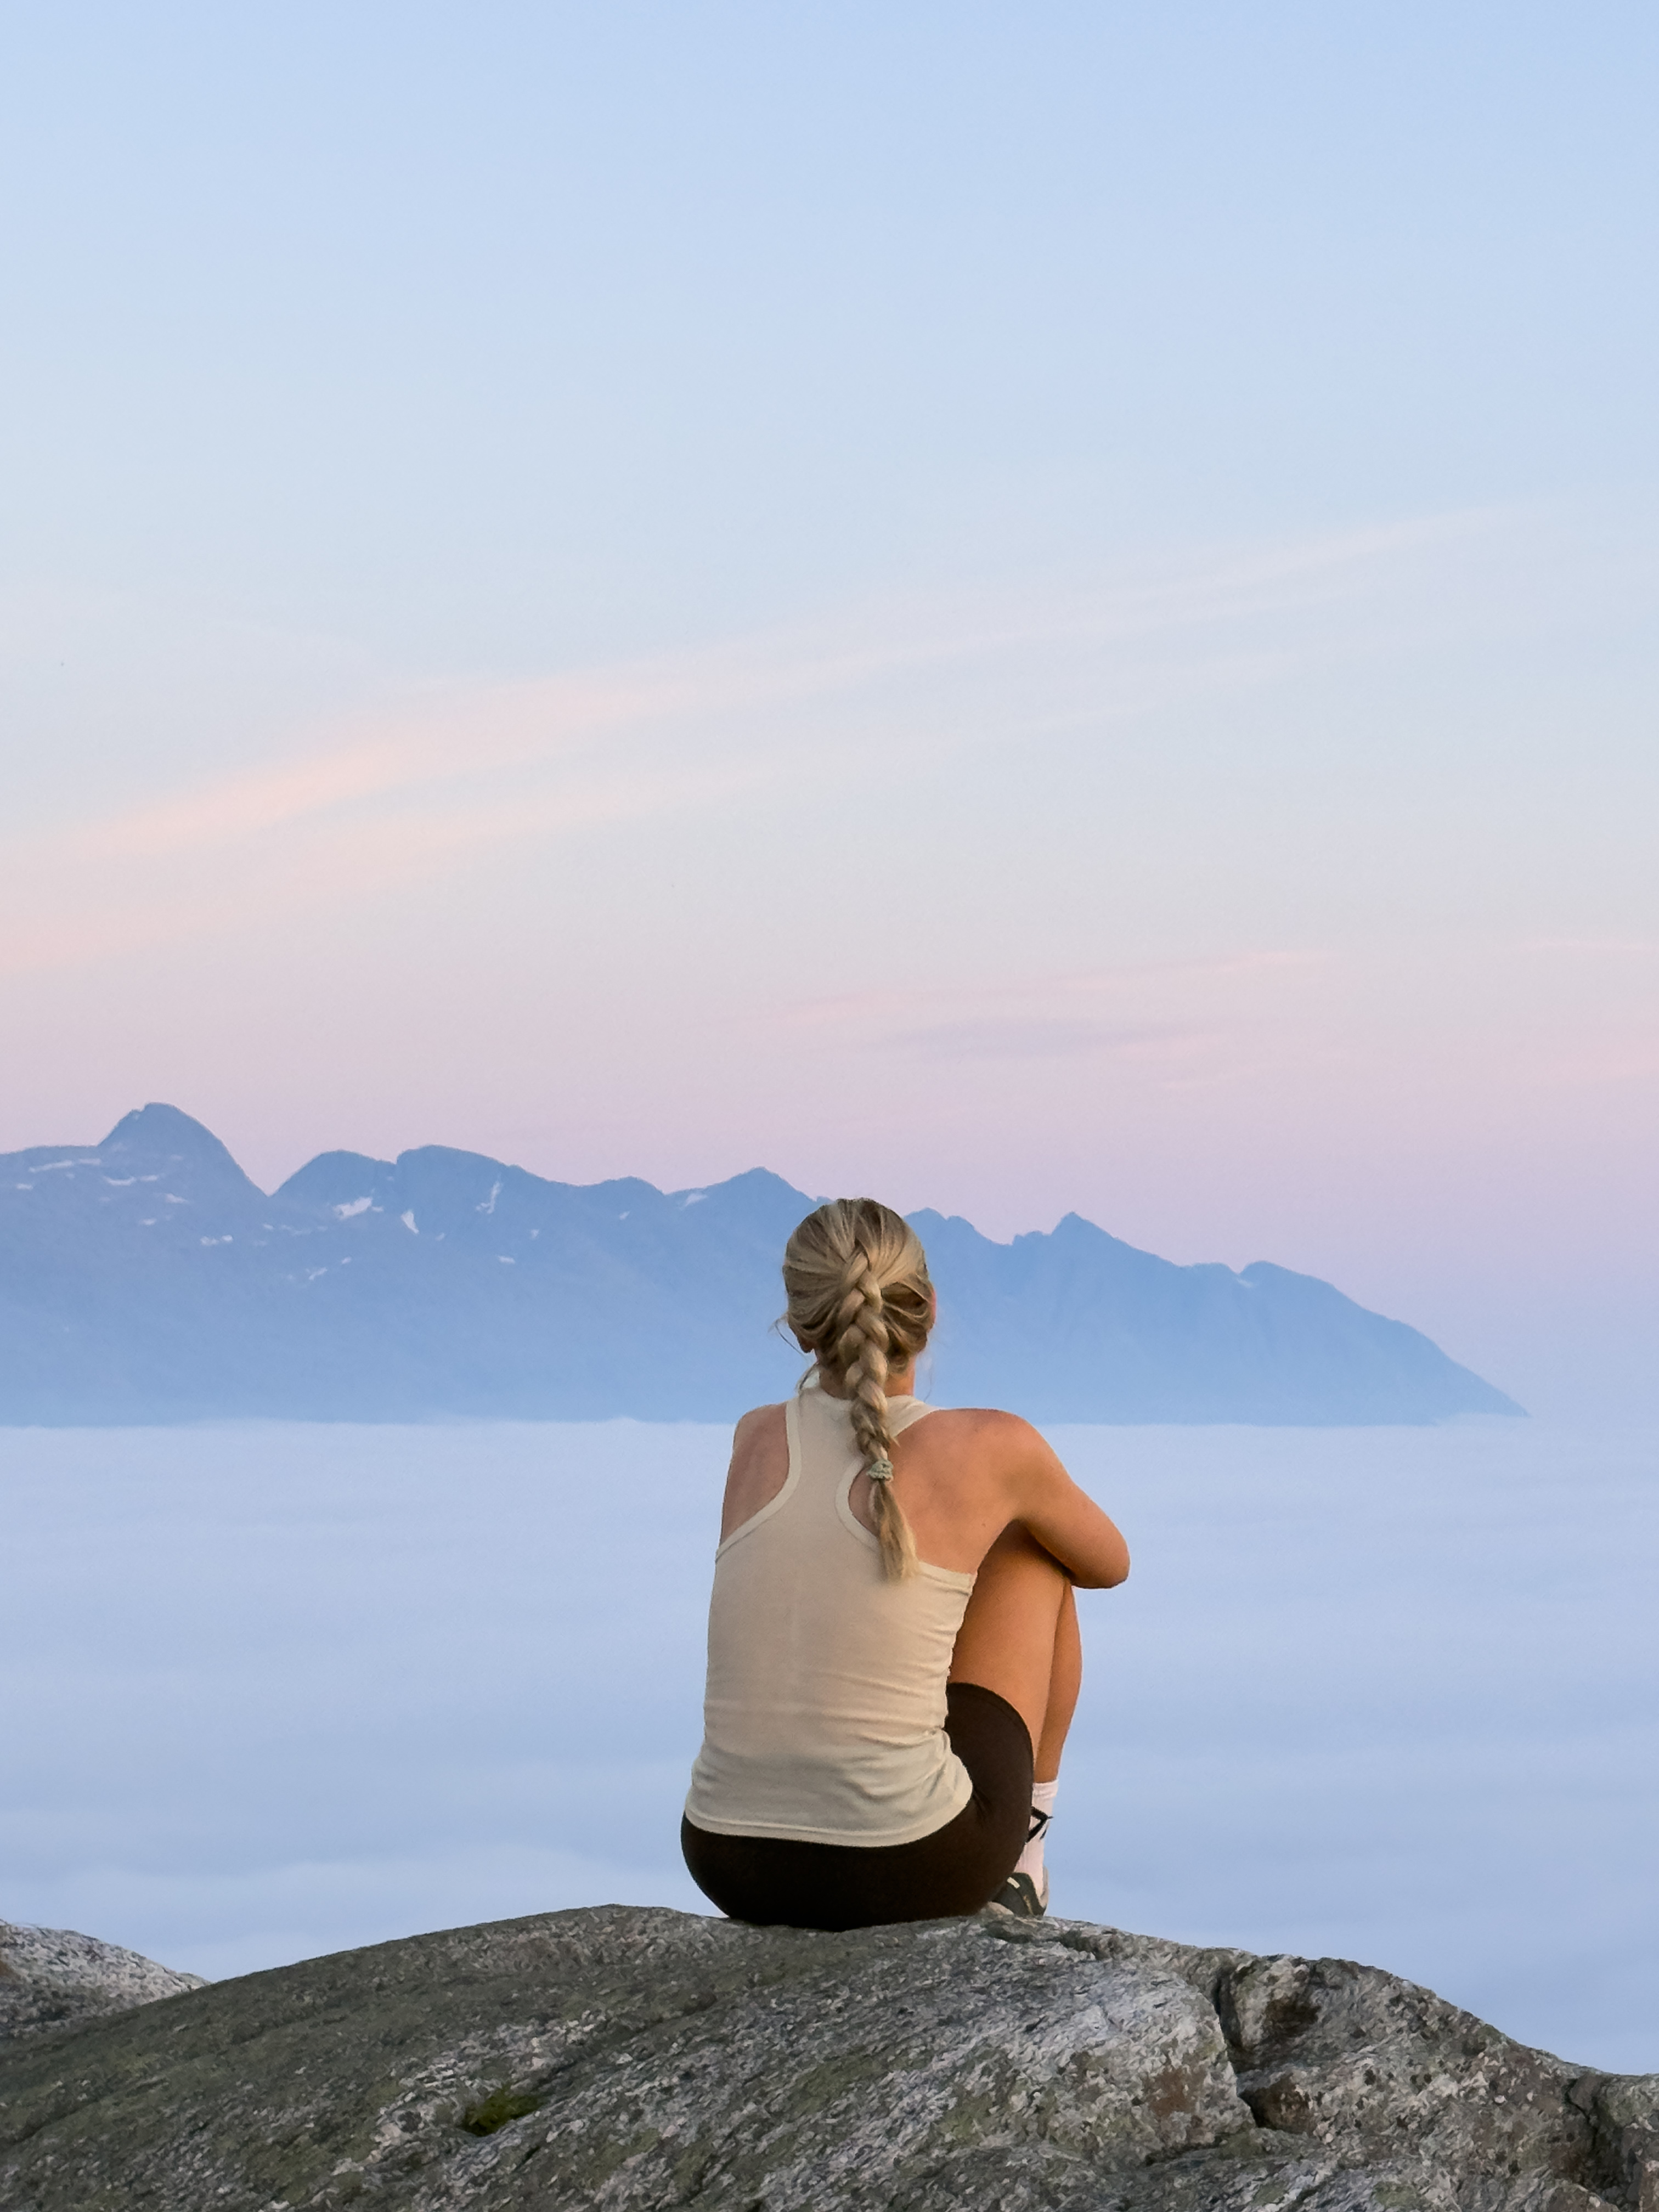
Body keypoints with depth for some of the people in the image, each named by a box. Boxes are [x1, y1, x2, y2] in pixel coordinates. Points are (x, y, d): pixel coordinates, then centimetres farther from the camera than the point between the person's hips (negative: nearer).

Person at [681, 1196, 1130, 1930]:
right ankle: (1019, 1860, 29)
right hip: (911, 1869, -4)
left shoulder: (755, 1438, 5)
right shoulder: (995, 1450, -5)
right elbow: (1108, 1562, 17)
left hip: (732, 1869, 4)